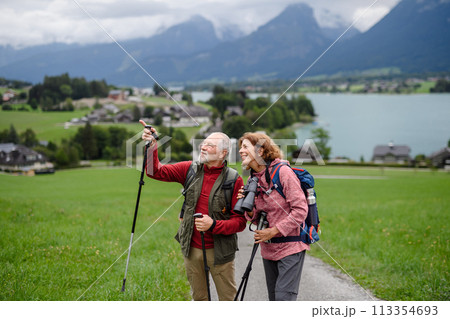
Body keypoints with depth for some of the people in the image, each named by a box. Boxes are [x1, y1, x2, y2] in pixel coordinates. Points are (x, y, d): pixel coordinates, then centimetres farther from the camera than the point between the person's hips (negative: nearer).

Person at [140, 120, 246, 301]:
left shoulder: (234, 180, -11)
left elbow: (240, 221, -11)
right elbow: (157, 172, 1)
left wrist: (214, 225, -25)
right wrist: (151, 147, -14)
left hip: (220, 251, -4)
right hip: (192, 249, 4)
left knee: (228, 299, 5)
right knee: (199, 298, 17)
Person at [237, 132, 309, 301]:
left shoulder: (283, 171, -13)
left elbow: (300, 210, -17)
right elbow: (257, 218, 12)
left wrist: (274, 231, -18)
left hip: (290, 248, -7)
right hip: (268, 249, 7)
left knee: (284, 297, -13)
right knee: (274, 299, 13)